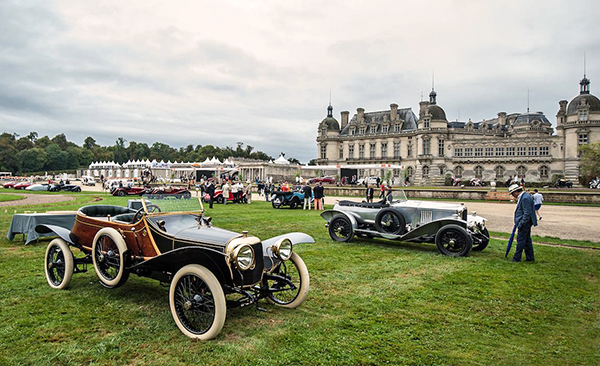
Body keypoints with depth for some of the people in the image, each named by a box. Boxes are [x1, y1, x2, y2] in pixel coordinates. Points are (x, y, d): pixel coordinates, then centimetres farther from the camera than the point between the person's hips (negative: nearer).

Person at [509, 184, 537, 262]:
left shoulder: (525, 198, -20)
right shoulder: (522, 197, 13)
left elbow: (527, 214, -23)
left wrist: (520, 224, -21)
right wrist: (517, 222, 19)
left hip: (525, 223, -10)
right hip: (526, 223, 10)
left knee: (520, 240, -3)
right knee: (527, 240, 14)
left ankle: (517, 258, 3)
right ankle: (530, 258, 21)